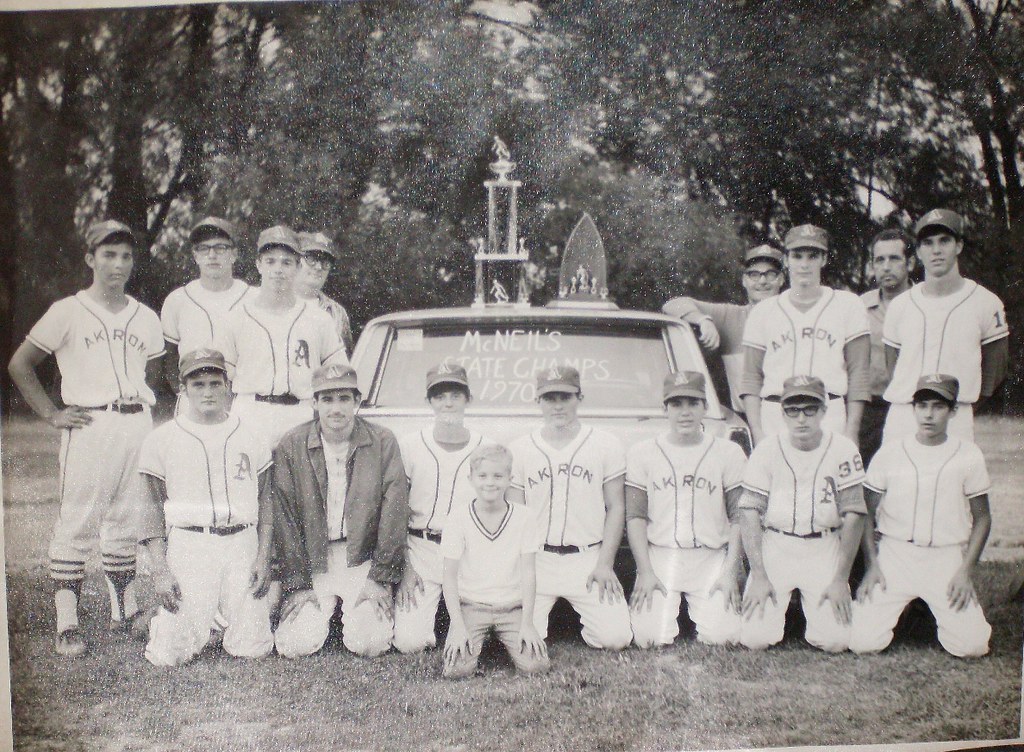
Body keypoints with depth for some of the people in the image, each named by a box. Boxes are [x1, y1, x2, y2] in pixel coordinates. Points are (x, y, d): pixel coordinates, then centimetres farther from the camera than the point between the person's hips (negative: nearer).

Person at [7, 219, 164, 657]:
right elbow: (19, 364, 0)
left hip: (137, 425, 5)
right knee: (77, 524, -6)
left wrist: (138, 402, 13)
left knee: (126, 522, 10)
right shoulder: (67, 312, -1)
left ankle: (125, 613, 19)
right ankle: (67, 625, -3)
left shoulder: (145, 318, 12)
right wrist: (51, 414, -5)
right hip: (88, 427, -4)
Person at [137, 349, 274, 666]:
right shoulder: (163, 439, 4)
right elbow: (153, 508, 3)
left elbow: (265, 502, 12)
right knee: (170, 654, -6)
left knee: (253, 648, -2)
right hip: (188, 544, -2)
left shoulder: (249, 438, 10)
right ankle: (163, 621, 28)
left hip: (242, 544, 2)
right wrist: (159, 570, -5)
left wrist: (263, 557, 2)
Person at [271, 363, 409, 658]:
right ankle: (324, 610, 19)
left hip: (364, 562, 0)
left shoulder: (383, 443, -4)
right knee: (296, 645, -13)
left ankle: (378, 606, 18)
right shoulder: (291, 446, -4)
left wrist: (379, 577, -7)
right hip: (313, 565, 1)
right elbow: (284, 518, -4)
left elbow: (394, 512, -4)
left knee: (368, 644, -16)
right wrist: (298, 584, -7)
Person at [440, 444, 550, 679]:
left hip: (512, 607, 1)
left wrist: (527, 623, -8)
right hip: (471, 606, -1)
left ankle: (503, 640, 13)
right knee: (456, 670, -21)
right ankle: (473, 642, 12)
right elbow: (450, 577, -3)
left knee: (536, 665, -18)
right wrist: (458, 626, -11)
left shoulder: (524, 517, -3)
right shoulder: (459, 517, -5)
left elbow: (528, 573, -2)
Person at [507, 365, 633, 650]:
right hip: (537, 560, 0)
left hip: (588, 559, 0)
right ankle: (546, 610, 21)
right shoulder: (519, 450, 5)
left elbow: (616, 508, 3)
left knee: (615, 637, -12)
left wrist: (604, 564, -4)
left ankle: (583, 614, 21)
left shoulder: (607, 446, 2)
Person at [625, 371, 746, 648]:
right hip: (659, 557, 0)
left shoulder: (729, 453, 5)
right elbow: (635, 517, 2)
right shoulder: (642, 453, 5)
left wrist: (731, 572, -6)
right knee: (650, 637, -14)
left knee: (723, 636, -14)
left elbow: (740, 518, 4)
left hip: (713, 559, 0)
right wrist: (645, 572, -7)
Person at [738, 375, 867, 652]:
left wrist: (841, 578, -7)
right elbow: (750, 513, -5)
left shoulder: (843, 450, -6)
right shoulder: (767, 450, -5)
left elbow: (853, 515, -3)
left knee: (835, 641, -10)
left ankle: (809, 603, 24)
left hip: (824, 549, 0)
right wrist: (758, 576, -11)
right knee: (755, 638, -10)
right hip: (775, 546, 0)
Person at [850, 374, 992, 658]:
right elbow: (866, 513, 7)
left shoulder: (968, 456, 1)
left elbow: (981, 518, 7)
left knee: (971, 645, -13)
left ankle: (940, 611, 21)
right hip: (894, 553, 0)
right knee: (863, 641, -12)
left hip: (947, 559, 0)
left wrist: (966, 571, -4)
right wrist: (872, 565, -3)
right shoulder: (890, 452, 1)